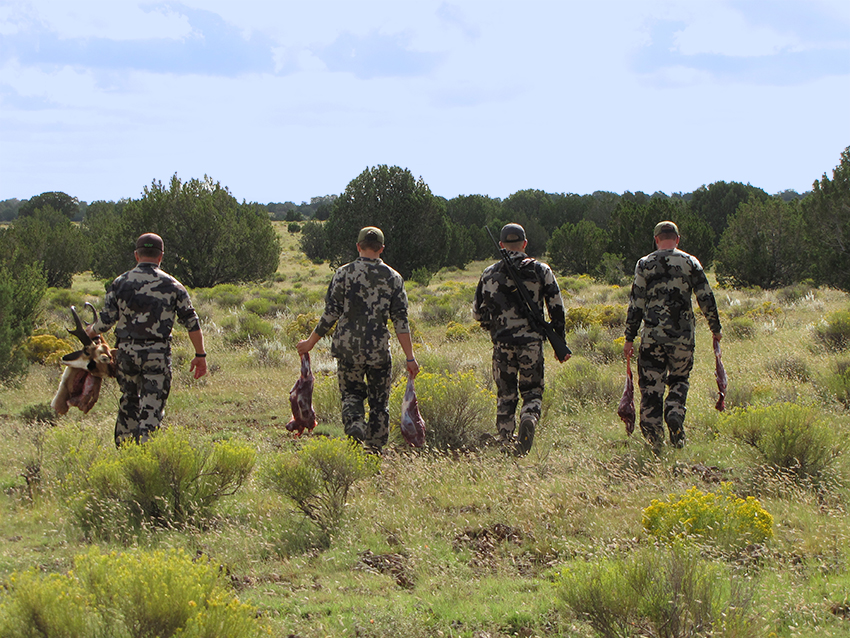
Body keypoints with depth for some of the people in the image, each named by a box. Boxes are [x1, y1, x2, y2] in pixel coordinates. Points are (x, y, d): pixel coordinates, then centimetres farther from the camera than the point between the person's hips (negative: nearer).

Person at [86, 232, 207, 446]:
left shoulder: (121, 283, 1)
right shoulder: (171, 285, 0)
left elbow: (106, 320, -2)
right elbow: (192, 322, -1)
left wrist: (90, 331, 19)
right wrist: (200, 355, 7)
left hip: (126, 351, 2)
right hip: (157, 353, -2)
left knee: (129, 402, 19)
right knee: (151, 408, -1)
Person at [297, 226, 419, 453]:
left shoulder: (344, 273, -2)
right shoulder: (393, 278, 2)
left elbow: (331, 313, -4)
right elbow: (401, 321, -3)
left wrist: (311, 342, 7)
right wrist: (410, 357, -2)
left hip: (348, 347, 0)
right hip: (379, 349, 0)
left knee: (351, 392, 16)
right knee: (379, 402, 11)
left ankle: (354, 422, -13)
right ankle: (375, 449, 9)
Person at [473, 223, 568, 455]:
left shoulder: (490, 274, 3)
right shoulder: (541, 271, 1)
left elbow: (477, 312, 10)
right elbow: (556, 308, 0)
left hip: (502, 342, 1)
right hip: (532, 341, -1)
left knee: (505, 394, 12)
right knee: (532, 391, 10)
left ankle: (504, 441, 10)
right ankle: (529, 419, -20)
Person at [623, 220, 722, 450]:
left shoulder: (644, 264, 1)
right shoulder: (690, 263, 2)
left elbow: (636, 304, -1)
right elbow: (706, 299, 0)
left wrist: (629, 338, 3)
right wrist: (715, 329, 12)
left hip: (652, 337, -1)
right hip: (683, 336, 1)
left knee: (651, 388, 6)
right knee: (679, 380, 19)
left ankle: (654, 438, 0)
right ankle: (675, 413, -8)